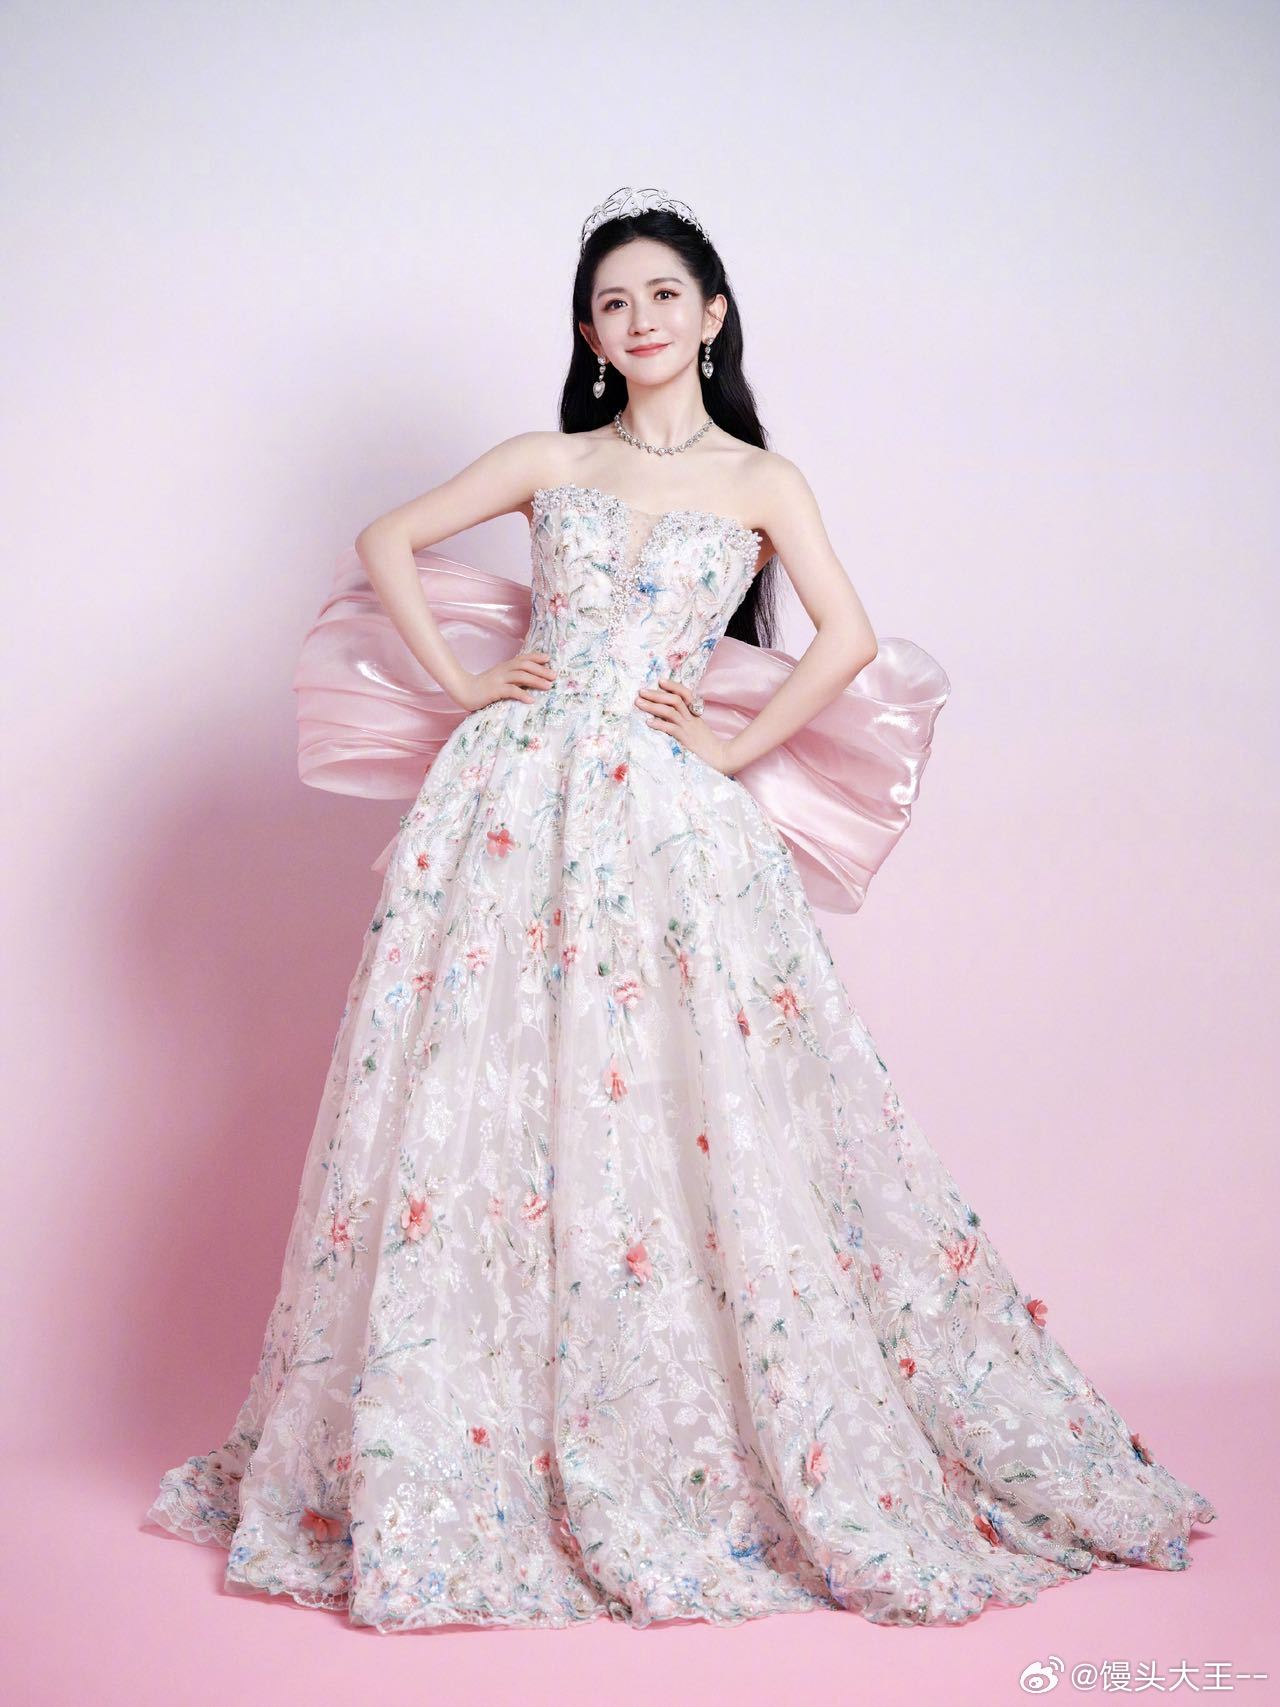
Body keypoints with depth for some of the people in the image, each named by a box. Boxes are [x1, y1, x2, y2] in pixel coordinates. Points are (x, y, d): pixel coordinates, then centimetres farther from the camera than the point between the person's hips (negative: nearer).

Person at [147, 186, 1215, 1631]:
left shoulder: (761, 480, 8)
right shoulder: (547, 463, 13)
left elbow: (849, 639, -2)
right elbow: (387, 543, 15)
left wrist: (735, 746, -4)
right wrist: (458, 682, 6)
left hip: (671, 821, -2)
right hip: (513, 800, 2)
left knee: (695, 1115, -4)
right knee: (480, 1102, 1)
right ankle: (462, 1462, 16)